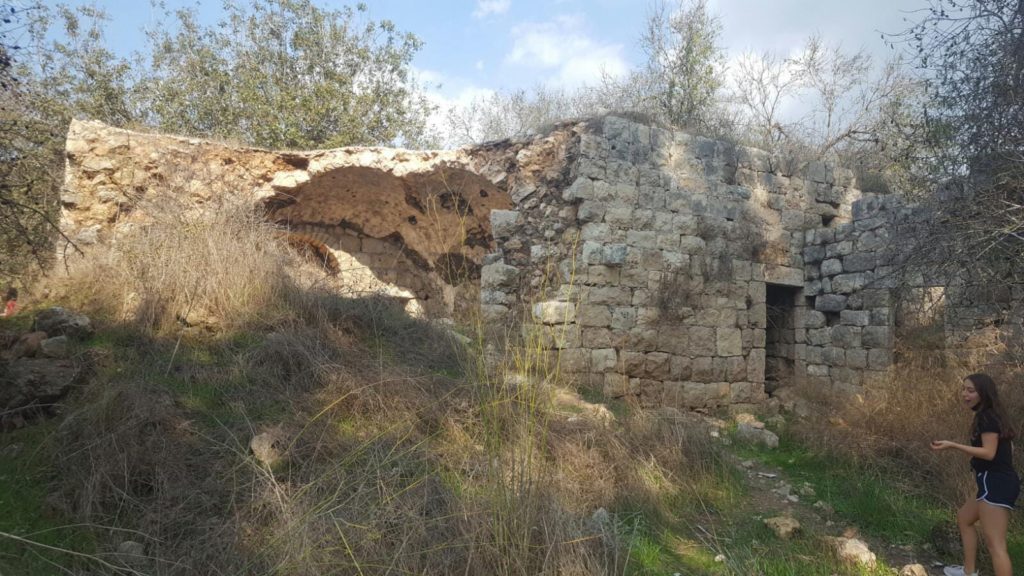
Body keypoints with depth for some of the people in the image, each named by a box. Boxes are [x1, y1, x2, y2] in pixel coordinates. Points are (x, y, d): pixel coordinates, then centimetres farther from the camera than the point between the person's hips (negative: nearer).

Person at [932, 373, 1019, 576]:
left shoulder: (987, 417, -15)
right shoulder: (991, 415, 16)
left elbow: (989, 453, -22)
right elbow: (1008, 448, 20)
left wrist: (952, 445, -26)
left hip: (995, 484, -11)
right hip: (996, 482, 11)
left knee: (994, 543, -11)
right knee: (964, 517, 26)